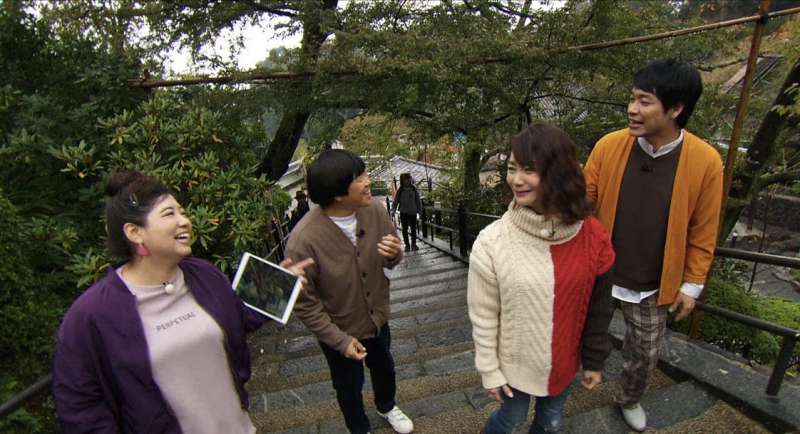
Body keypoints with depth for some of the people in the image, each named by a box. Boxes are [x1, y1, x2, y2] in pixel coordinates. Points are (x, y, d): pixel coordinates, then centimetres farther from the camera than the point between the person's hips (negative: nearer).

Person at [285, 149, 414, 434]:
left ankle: (386, 406, 64)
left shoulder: (375, 210, -20)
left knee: (384, 368, 30)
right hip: (339, 330, -4)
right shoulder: (304, 240, -32)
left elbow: (392, 260, -4)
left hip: (378, 318, 4)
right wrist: (339, 340, -18)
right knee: (349, 387, 23)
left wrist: (394, 254, -27)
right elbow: (304, 303, -21)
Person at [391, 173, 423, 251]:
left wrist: (419, 210, 2)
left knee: (413, 228, 7)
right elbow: (396, 201, -2)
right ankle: (407, 245, 18)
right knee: (404, 229, 6)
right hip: (403, 212, 0)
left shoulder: (414, 189, 1)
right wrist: (393, 211, -11)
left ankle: (413, 244, 23)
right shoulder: (400, 190, -1)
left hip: (413, 212, 0)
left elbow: (418, 200, 5)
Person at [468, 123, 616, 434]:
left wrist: (594, 360, 4)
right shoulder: (491, 242, -23)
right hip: (514, 362, -2)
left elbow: (598, 306, -3)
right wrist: (489, 369, -6)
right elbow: (483, 316, -13)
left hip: (564, 361, 3)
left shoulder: (592, 235, -14)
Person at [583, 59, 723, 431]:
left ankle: (630, 401, 51)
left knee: (644, 354, 21)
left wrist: (692, 285, -1)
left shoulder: (705, 161, -14)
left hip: (652, 286, 0)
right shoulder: (609, 146, -14)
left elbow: (702, 233, -5)